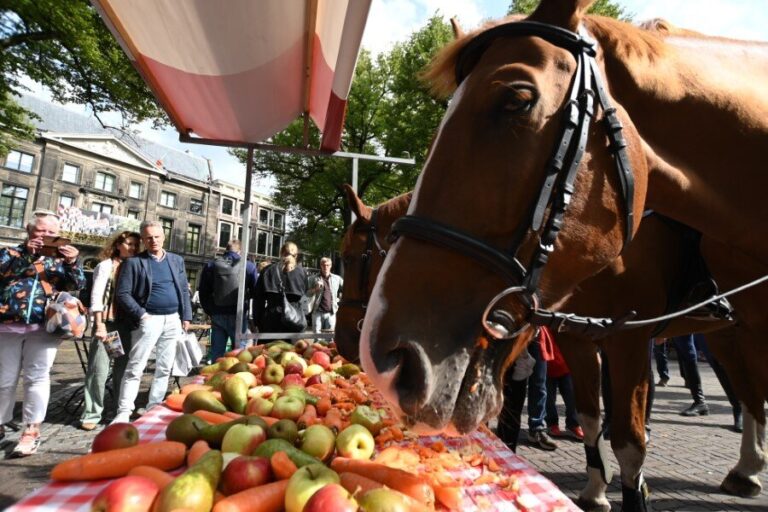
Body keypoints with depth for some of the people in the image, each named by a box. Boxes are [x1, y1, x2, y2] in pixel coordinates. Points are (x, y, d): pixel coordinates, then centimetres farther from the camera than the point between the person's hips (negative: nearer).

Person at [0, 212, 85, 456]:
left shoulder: (60, 258, 11)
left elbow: (78, 285, -2)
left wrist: (72, 262, -18)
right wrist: (26, 254, -17)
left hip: (43, 327, -1)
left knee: (37, 378, -1)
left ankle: (31, 431, 5)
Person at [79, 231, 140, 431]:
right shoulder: (106, 266, -1)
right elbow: (96, 296, -7)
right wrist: (99, 325, -13)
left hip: (127, 324, 4)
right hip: (107, 323, -4)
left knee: (123, 369, 10)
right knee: (99, 370, -3)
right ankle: (91, 414, 7)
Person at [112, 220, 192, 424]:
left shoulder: (177, 260, 12)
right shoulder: (134, 262, -1)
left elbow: (184, 290, 12)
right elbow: (123, 293, -6)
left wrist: (186, 317, 6)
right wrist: (141, 315, -13)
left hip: (173, 319, 4)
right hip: (149, 319, -4)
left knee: (165, 368, 10)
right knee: (135, 368, -3)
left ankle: (154, 408, 22)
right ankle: (124, 412, 6)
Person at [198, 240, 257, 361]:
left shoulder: (211, 265, 7)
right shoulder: (249, 266, -1)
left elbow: (203, 292, 8)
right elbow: (255, 292, -1)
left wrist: (210, 311, 15)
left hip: (217, 315, 3)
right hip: (238, 315, -3)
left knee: (216, 353, 10)